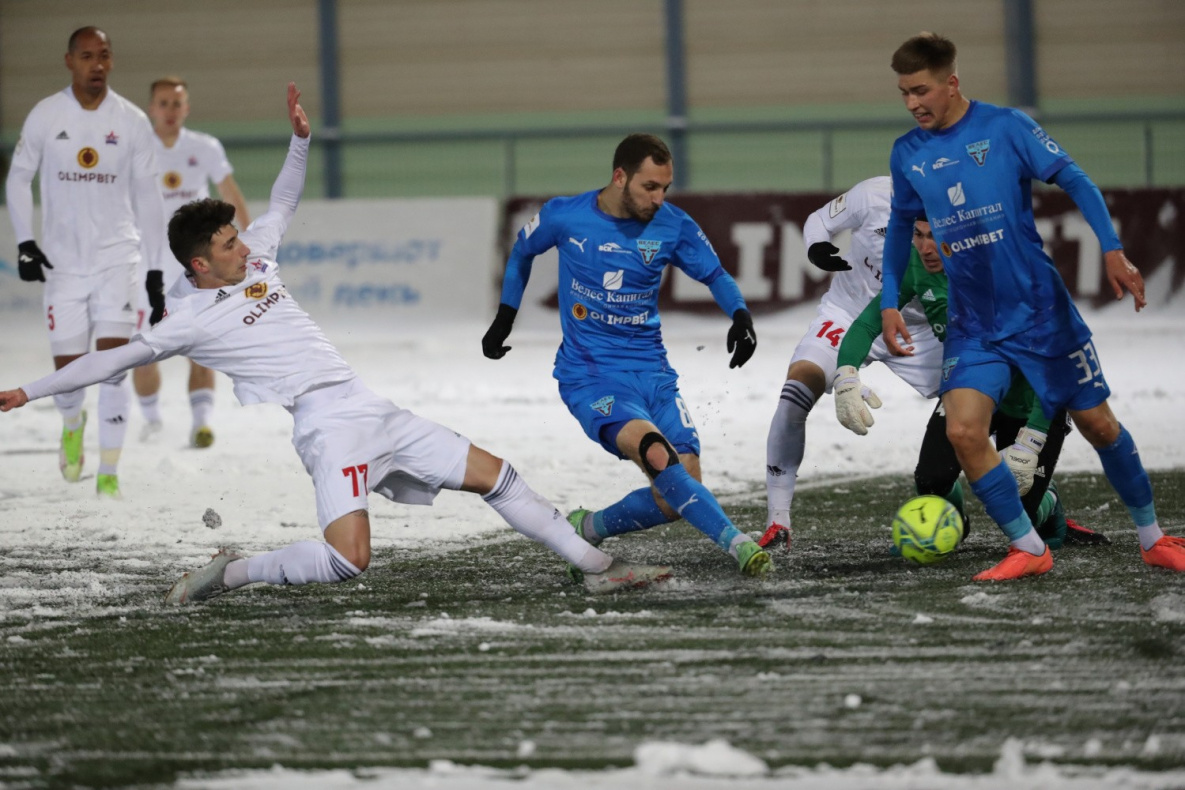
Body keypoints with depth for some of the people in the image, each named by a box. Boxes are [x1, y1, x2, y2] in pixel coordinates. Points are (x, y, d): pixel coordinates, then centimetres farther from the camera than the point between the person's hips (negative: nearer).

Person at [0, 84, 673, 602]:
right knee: (349, 558, -28)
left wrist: (300, 138, 20)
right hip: (327, 424, -8)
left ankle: (596, 566, 15)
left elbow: (284, 204, 31)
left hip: (371, 408, 8)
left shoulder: (255, 260, 15)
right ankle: (232, 574, -8)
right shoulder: (190, 320, -4)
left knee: (496, 474, 7)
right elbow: (115, 359, -3)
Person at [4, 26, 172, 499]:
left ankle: (109, 474, -6)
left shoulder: (132, 122, -1)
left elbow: (147, 198, 5)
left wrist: (157, 273, 3)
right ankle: (73, 424, 36)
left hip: (117, 256, 0)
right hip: (63, 260, 0)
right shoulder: (45, 116, -2)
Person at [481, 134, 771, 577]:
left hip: (652, 372, 4)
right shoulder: (564, 217, -6)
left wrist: (740, 315, -9)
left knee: (676, 498, -6)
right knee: (656, 453, -31)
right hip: (590, 376, -4)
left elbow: (714, 274, 10)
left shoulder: (673, 226, -3)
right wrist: (505, 318, 15)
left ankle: (588, 529, 18)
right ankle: (738, 545, -33)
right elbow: (522, 251, 15)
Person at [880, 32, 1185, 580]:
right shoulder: (907, 154, 2)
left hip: (1042, 311, -3)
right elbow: (901, 226, 16)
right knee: (962, 430, -18)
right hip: (972, 326, 3)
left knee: (1096, 422, 4)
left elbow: (1074, 180, -10)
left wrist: (1111, 251, -20)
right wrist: (889, 303, 10)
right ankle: (1028, 550, -3)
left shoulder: (1005, 127, -9)